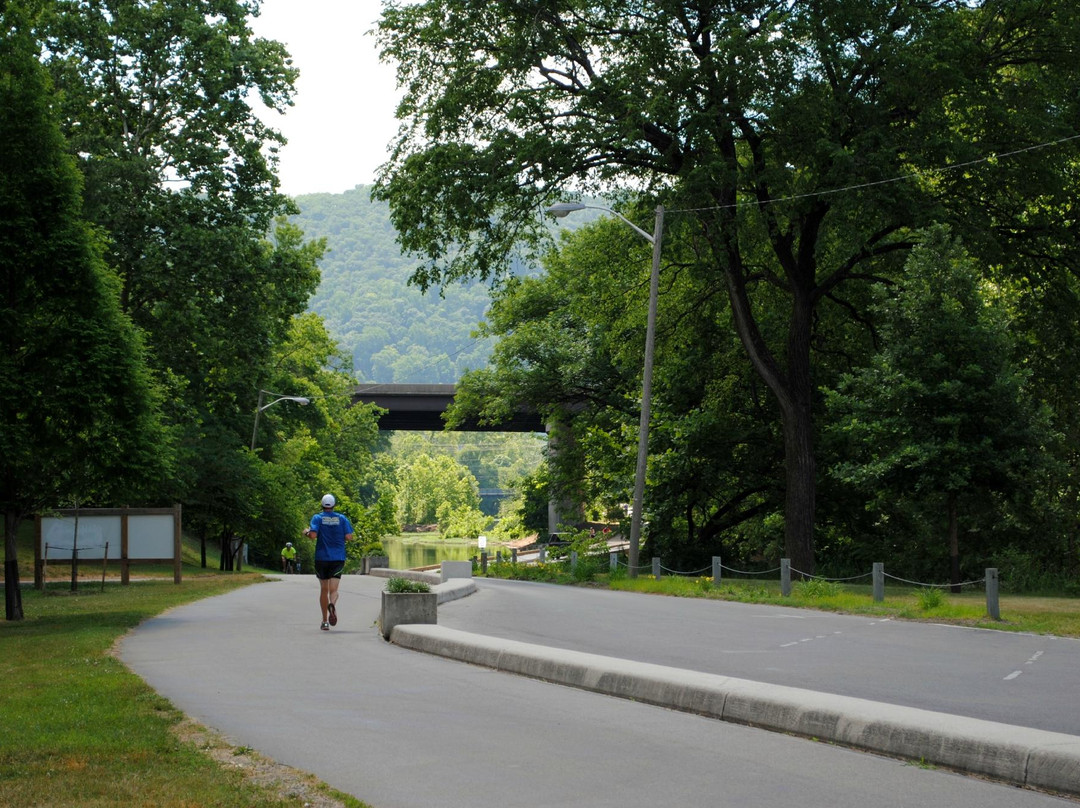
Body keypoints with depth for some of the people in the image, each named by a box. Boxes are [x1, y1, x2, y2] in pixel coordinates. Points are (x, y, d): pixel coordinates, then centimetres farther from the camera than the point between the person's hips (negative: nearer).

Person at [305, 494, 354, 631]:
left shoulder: (318, 518, -2)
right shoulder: (342, 518, 2)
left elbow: (313, 535, -15)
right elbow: (349, 537, -3)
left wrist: (307, 532, 8)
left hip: (321, 558, 0)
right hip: (338, 558, 0)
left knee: (324, 589, 12)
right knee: (333, 589, -5)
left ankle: (325, 621, 15)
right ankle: (332, 604, -40)